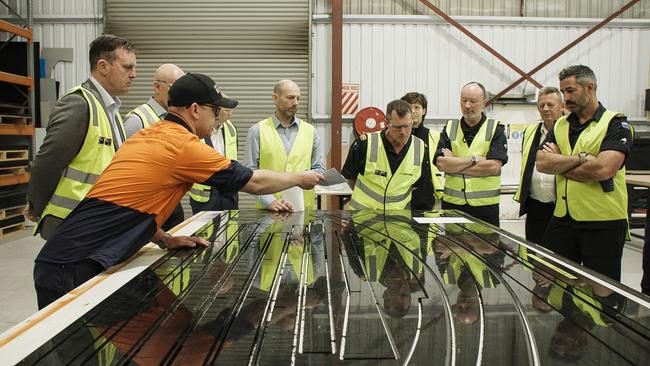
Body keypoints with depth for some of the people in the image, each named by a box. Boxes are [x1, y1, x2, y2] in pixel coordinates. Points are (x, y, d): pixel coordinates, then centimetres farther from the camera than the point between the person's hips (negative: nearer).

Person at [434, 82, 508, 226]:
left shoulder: (496, 129, 0)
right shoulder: (450, 128, 6)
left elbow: (494, 166, -13)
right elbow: (441, 163, -7)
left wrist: (454, 164, -10)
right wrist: (475, 159, -11)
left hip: (485, 205, -2)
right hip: (452, 203, 2)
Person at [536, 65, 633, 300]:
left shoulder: (615, 123, -6)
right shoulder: (560, 126, 11)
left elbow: (603, 169, -21)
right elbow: (542, 164, -3)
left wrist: (558, 163, -9)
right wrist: (581, 158, -14)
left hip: (603, 221, -5)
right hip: (563, 219, 5)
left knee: (602, 291, 6)